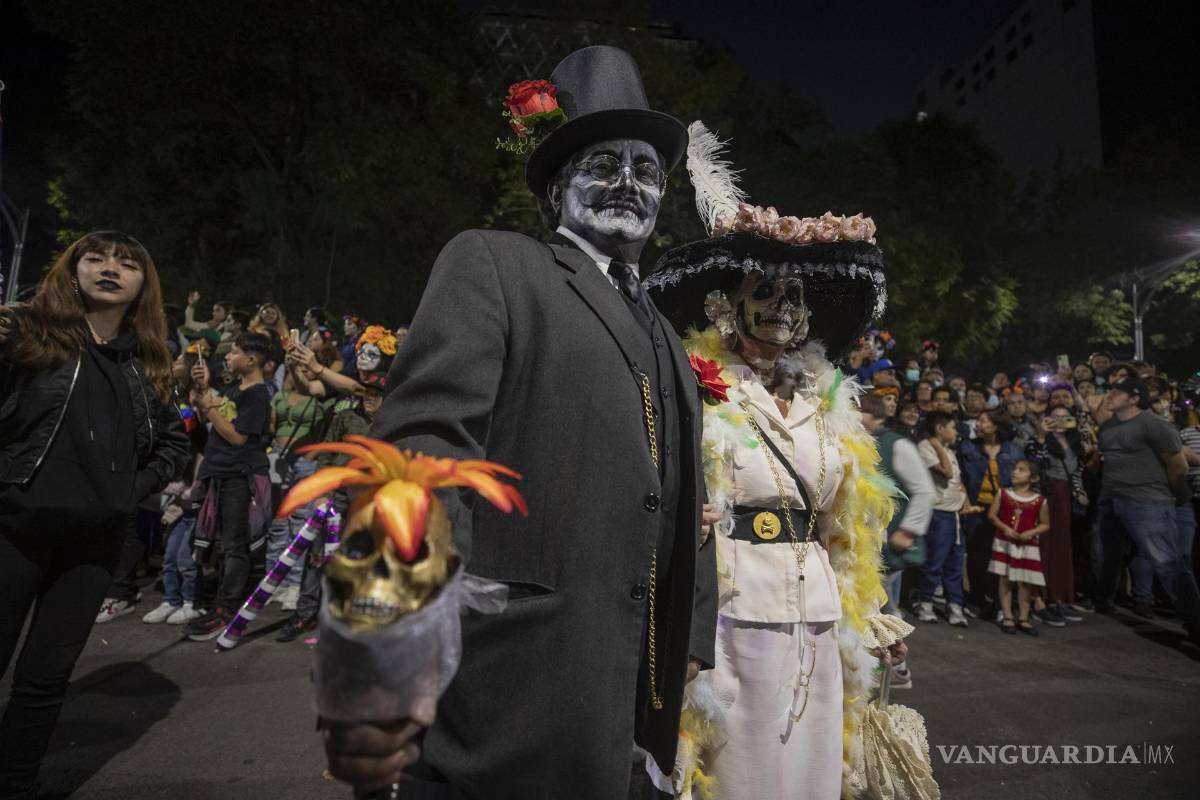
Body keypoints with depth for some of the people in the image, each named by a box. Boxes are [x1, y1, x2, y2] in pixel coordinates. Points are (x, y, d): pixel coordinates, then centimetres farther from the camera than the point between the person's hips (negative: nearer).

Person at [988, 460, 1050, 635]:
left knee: (1025, 582, 5)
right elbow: (992, 515, 0)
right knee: (1005, 579, 2)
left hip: (1027, 546, 0)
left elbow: (1045, 524, 5)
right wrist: (1004, 528, -15)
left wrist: (1031, 532, -12)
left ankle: (1023, 619, 18)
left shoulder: (1040, 500, -1)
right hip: (1004, 543, 0)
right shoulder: (1003, 494, 0)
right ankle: (1007, 617, 10)